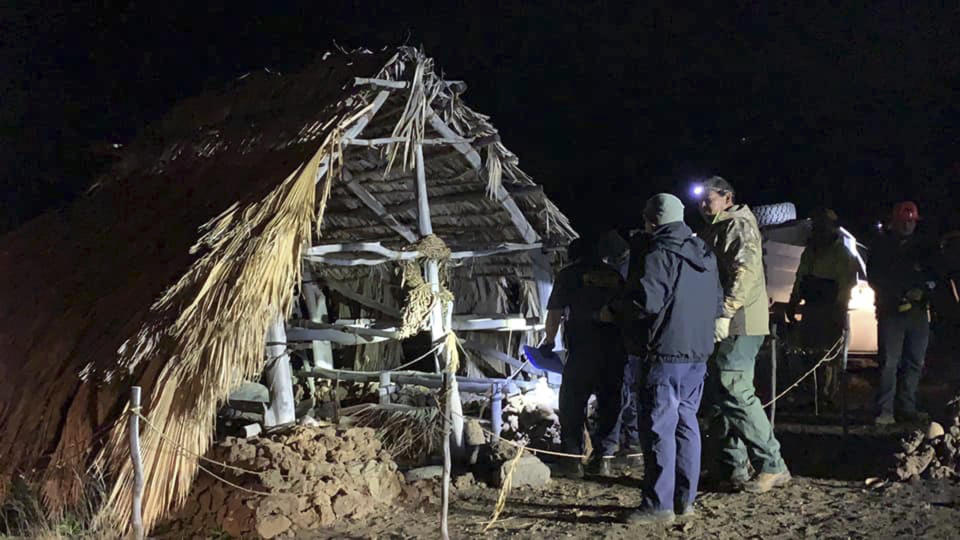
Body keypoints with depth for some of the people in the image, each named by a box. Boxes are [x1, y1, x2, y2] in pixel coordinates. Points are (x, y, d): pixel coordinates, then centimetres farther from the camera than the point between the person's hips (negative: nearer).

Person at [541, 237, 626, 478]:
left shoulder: (569, 274, 4)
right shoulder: (614, 275, 16)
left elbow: (555, 312, 1)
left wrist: (549, 341, 13)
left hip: (583, 348, -4)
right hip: (616, 348, 4)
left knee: (572, 404, 4)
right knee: (610, 404, 12)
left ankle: (572, 459, 2)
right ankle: (603, 458, 13)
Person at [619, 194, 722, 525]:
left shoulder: (660, 255, -12)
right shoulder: (705, 255, 14)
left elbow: (647, 300, -21)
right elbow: (718, 302, 19)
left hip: (667, 353, -8)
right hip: (699, 353, 8)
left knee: (659, 426, -4)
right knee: (686, 422, 13)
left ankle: (659, 504, -4)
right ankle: (685, 499, 16)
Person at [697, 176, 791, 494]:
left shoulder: (739, 225, -7)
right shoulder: (714, 231, 23)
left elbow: (746, 272, -21)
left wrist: (725, 313, -26)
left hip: (739, 325, -10)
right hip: (721, 328, 10)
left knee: (736, 394, -13)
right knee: (718, 396, 10)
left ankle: (772, 466, -6)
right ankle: (734, 467, 17)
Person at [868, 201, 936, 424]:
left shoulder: (922, 247, 17)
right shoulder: (882, 246, 7)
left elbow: (933, 275, 17)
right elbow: (873, 277, 2)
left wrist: (922, 289, -6)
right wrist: (899, 296, -8)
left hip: (918, 311, 4)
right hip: (890, 311, -4)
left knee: (914, 362, 3)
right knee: (890, 362, -11)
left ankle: (907, 408, 10)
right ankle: (885, 410, -12)